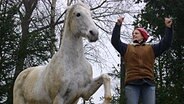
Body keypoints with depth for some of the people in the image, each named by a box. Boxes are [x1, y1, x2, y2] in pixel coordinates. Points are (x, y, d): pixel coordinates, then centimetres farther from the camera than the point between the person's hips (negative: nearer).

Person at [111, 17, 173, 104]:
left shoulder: (151, 49, 19)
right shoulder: (127, 48, 19)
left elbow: (166, 43, 10)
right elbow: (115, 41, 7)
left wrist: (168, 28, 0)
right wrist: (118, 25, 0)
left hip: (148, 84, 1)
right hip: (132, 83, 0)